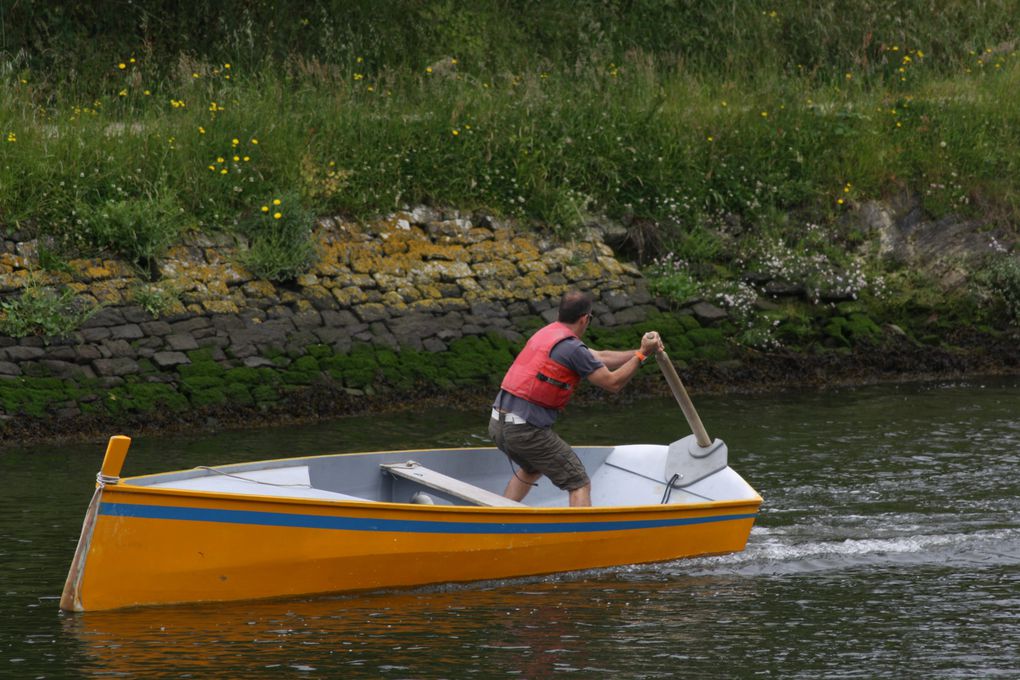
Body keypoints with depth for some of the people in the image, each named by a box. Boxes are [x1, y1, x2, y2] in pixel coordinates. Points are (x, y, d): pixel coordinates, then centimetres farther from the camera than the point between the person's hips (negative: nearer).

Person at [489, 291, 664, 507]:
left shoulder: (546, 334, 16)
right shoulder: (572, 347, -12)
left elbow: (600, 358, 24)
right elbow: (613, 383, -5)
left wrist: (640, 352, 23)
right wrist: (642, 354, 2)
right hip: (526, 430, -9)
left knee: (531, 469, 35)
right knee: (579, 484, -3)